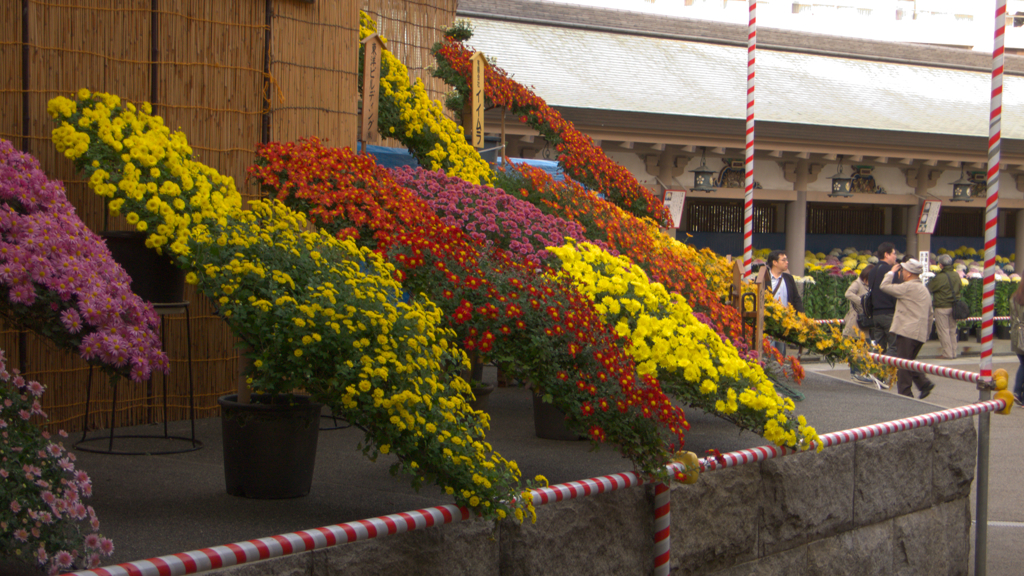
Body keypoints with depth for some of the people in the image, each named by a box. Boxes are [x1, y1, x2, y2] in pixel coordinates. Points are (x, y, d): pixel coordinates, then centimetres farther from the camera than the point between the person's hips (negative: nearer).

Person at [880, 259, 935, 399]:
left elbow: (884, 286, -9)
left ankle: (905, 393, -4)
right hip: (920, 334, 9)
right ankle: (924, 383, 7)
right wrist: (927, 332, 24)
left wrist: (892, 272, 6)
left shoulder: (909, 287, -11)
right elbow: (929, 314, 21)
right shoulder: (924, 289, 18)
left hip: (907, 331, -9)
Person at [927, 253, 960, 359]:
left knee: (943, 331, -1)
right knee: (952, 330, 14)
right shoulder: (956, 275, 1)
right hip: (954, 306, 6)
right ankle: (953, 352, 18)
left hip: (942, 307, -6)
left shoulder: (940, 277, -18)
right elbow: (960, 288, 15)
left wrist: (930, 280, 12)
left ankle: (947, 354, -1)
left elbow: (930, 288, -7)